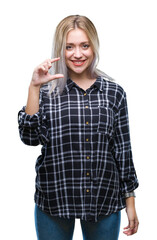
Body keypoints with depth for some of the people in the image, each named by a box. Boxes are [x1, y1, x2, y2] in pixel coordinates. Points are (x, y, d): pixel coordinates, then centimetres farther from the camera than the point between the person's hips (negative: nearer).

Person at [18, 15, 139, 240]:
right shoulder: (47, 91, 0)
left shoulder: (114, 92, 2)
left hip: (105, 202, 1)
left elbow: (123, 149, 5)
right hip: (54, 201, -1)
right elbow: (30, 137, -11)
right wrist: (34, 87, -17)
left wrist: (130, 201, 6)